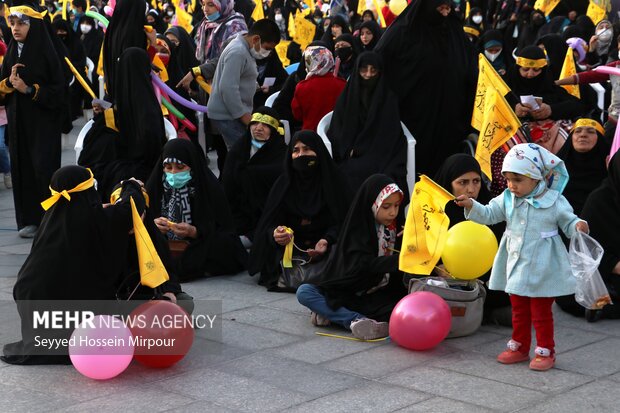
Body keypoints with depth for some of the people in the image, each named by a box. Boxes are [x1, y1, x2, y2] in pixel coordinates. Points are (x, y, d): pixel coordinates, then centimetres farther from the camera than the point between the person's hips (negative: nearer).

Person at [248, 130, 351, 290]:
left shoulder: (333, 181, -1)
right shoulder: (284, 183, 4)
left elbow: (341, 221, -8)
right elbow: (270, 224, -2)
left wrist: (327, 240, -29)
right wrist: (275, 234, -28)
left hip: (326, 245, -1)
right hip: (290, 245, 1)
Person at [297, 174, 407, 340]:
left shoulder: (398, 226, 2)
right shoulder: (357, 229, -10)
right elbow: (364, 264, -24)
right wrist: (399, 261, -38)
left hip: (381, 297, 2)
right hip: (348, 293, -2)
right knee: (304, 292, -23)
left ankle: (331, 313, -28)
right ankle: (357, 319, -41)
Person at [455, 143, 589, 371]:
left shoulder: (554, 201, -11)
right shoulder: (507, 199, 0)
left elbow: (568, 222, -4)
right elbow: (488, 215, 2)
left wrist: (578, 226, -25)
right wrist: (471, 205, -14)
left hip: (542, 269, -5)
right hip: (516, 265, 5)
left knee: (541, 311, 4)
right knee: (519, 310, 17)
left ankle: (546, 351, 17)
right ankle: (519, 347, 30)